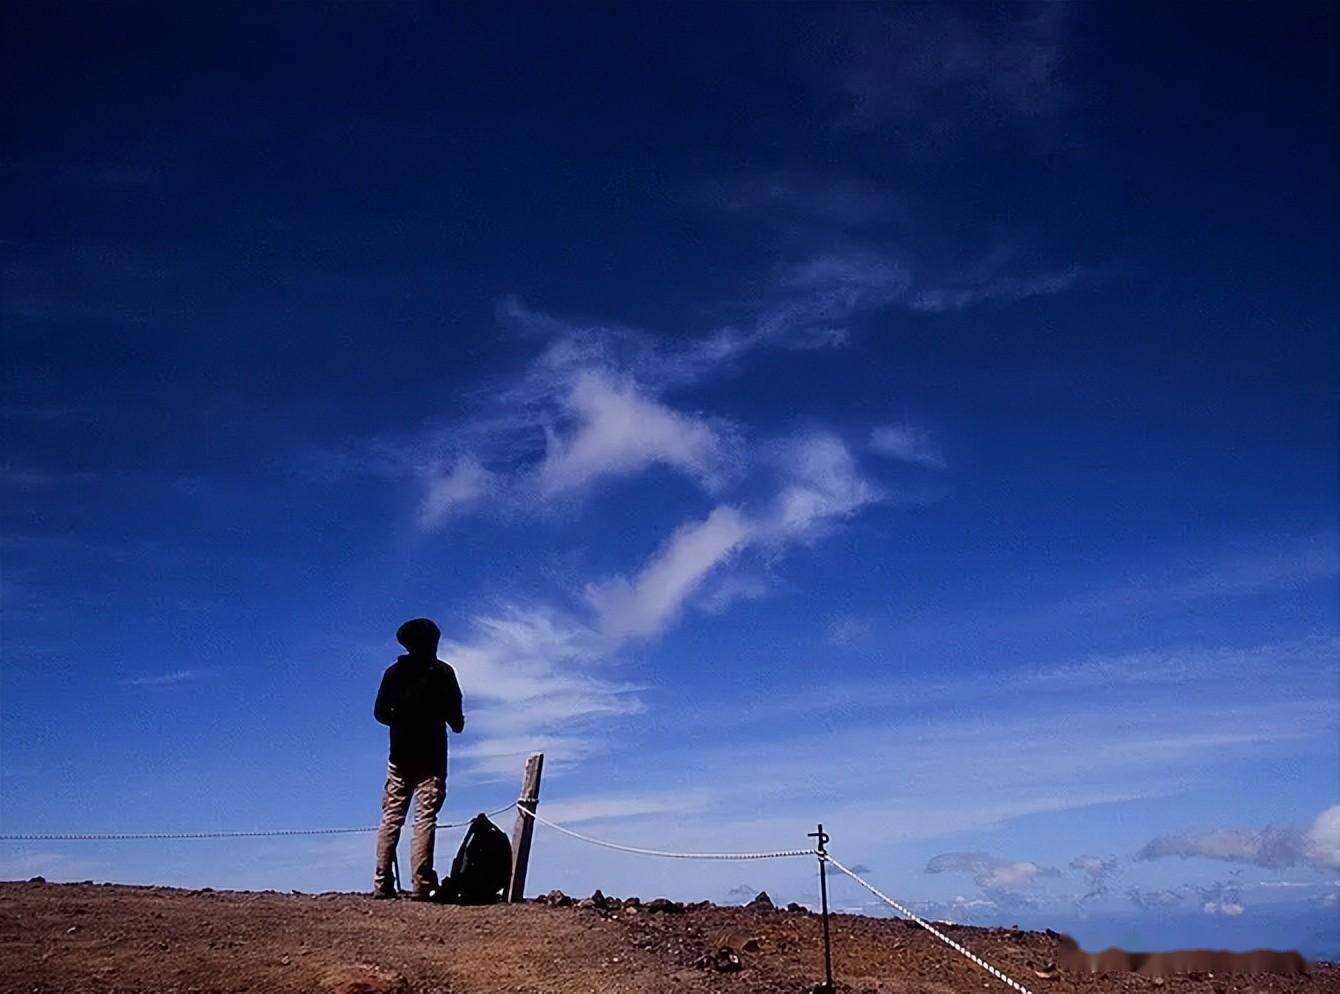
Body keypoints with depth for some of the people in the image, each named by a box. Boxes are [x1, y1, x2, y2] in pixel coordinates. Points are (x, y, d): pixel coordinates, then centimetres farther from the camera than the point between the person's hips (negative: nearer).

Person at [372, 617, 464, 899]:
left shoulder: (394, 672, 7)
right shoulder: (442, 672, -1)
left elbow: (380, 712, 8)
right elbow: (455, 717, -4)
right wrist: (457, 723, 17)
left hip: (400, 755, 3)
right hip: (431, 756, -3)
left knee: (391, 818, 5)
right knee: (425, 819, -4)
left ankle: (382, 884, 0)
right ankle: (420, 884, -10)